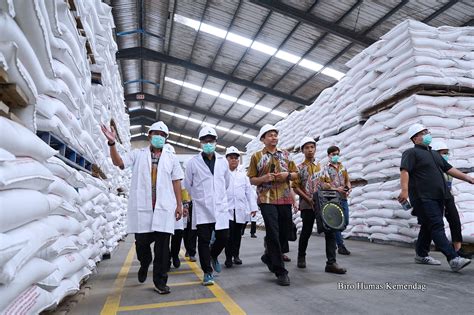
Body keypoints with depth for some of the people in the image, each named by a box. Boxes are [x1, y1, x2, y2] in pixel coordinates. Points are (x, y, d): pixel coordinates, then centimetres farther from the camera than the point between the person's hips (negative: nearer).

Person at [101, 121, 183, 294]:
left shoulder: (171, 157, 11)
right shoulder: (138, 154, 11)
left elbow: (176, 182, 8)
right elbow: (118, 162, -2)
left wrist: (179, 204, 3)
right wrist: (112, 143, -17)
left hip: (164, 207, 0)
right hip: (142, 207, 0)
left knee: (162, 246, 1)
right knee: (142, 242, 8)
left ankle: (160, 281, 16)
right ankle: (144, 264, 41)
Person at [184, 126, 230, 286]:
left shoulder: (223, 161, 5)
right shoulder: (193, 162, -3)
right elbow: (187, 185, 8)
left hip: (220, 207, 3)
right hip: (201, 208, -2)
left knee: (223, 237, 4)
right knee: (204, 240, 2)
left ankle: (213, 255, 36)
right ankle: (207, 272, 19)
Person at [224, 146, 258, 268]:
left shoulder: (243, 176, 14)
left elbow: (249, 192, 11)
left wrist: (253, 207, 5)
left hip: (241, 210, 4)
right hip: (227, 209, -3)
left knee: (238, 234, 11)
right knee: (229, 234, -8)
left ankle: (236, 255, 28)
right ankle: (228, 257, 8)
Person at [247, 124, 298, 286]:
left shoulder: (285, 154, 14)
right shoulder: (257, 156, 3)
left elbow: (295, 173, 16)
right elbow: (252, 179, 3)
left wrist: (287, 175, -6)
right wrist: (264, 178, -16)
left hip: (285, 199, 4)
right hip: (267, 200, -4)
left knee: (285, 232, 11)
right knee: (273, 233, -7)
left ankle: (268, 257, 36)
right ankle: (281, 271, 5)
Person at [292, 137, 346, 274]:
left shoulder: (321, 166, 13)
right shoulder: (300, 168, -1)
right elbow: (295, 187, -6)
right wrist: (308, 199, -15)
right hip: (307, 205, -4)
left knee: (330, 231, -4)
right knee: (306, 232, 6)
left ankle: (331, 263, 2)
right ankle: (301, 257, 27)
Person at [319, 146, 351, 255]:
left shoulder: (342, 167, 16)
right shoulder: (325, 168, -2)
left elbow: (347, 180, 20)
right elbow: (322, 183, -9)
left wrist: (349, 187, -1)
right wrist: (336, 189, -17)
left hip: (343, 198, 6)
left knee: (345, 222, 8)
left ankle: (334, 236, 32)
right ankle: (341, 246, 6)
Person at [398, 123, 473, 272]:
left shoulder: (435, 154, 23)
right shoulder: (411, 153, -5)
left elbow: (449, 169, 26)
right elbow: (404, 171, -18)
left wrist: (468, 178, 18)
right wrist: (405, 190, -31)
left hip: (438, 197, 9)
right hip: (424, 198, -9)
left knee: (428, 226, 13)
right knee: (437, 227, -11)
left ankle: (421, 255, 23)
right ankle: (453, 259, -13)